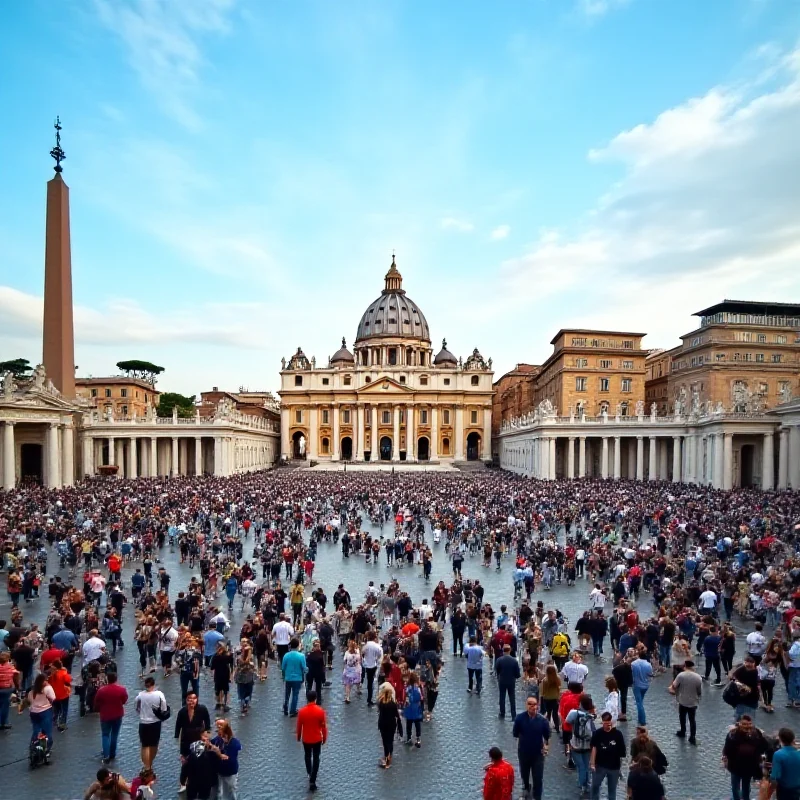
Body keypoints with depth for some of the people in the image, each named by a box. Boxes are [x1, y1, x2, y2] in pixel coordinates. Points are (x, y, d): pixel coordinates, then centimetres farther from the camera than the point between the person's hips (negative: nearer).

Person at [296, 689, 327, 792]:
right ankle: (312, 781, 8)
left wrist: (298, 737, 14)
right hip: (317, 739, -1)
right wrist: (324, 738, 6)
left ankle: (310, 774, 37)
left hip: (306, 739, 1)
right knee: (316, 758, 11)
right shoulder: (320, 710, -18)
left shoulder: (302, 711, -16)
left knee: (308, 756, 25)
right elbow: (324, 726, -9)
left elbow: (299, 726, -4)